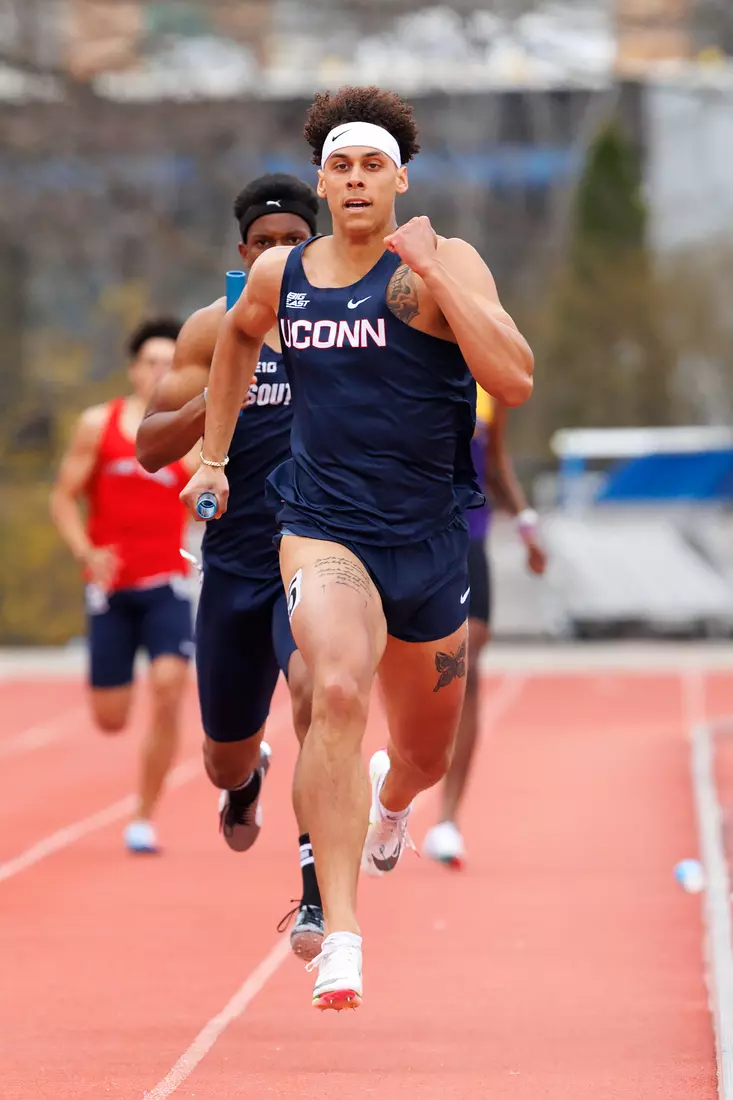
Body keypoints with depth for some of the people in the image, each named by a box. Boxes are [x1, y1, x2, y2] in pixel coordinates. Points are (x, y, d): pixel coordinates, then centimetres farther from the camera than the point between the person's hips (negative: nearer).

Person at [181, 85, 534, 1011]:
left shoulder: (444, 266, -9)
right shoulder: (281, 274, 2)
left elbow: (515, 381, -24)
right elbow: (238, 338, 27)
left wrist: (433, 274, -27)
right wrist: (213, 456, 25)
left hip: (431, 542, 0)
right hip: (323, 527, 0)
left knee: (426, 753, 18)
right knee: (339, 691, -30)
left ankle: (390, 796, 60)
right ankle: (339, 937, -31)